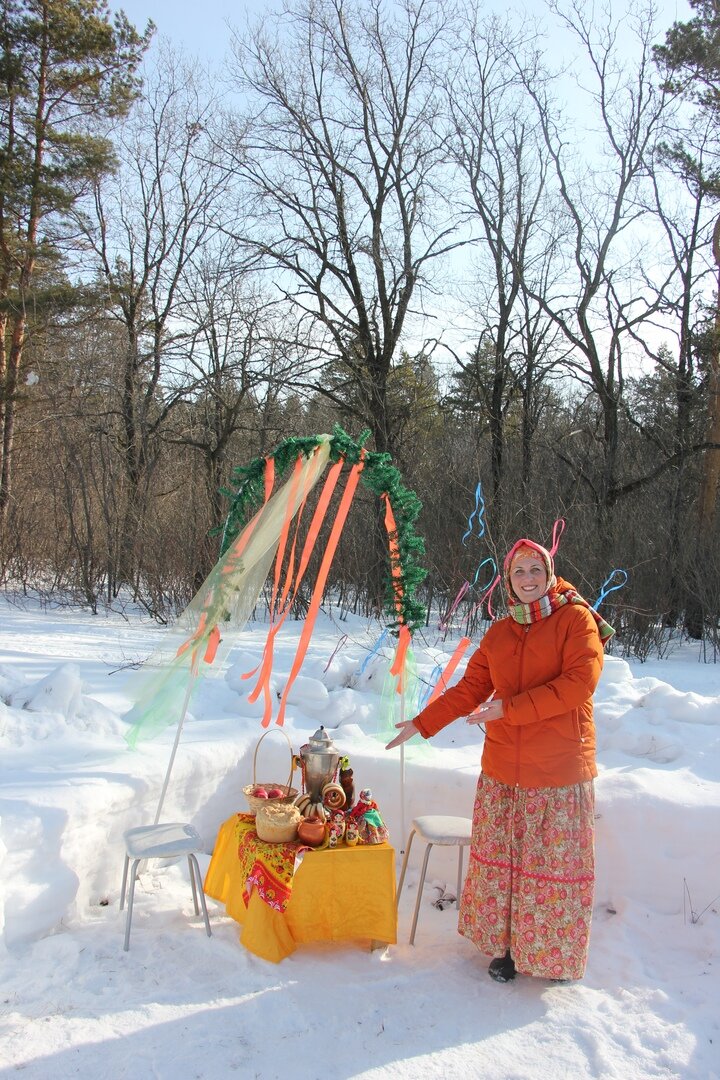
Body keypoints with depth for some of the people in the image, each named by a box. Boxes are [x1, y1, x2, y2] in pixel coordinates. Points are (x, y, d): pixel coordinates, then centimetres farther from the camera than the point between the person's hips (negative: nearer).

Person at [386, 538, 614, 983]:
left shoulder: (576, 619, -5)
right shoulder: (499, 633, 11)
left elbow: (580, 681, -16)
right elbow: (469, 690, 13)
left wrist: (510, 708, -16)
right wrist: (422, 724, 7)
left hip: (559, 772, -4)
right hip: (502, 771, 4)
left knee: (555, 862, 5)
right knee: (501, 859, 10)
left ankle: (555, 953, 25)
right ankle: (505, 945, 27)